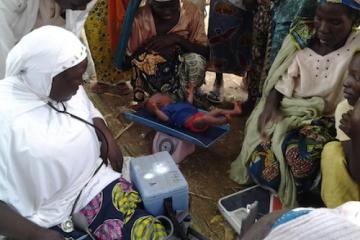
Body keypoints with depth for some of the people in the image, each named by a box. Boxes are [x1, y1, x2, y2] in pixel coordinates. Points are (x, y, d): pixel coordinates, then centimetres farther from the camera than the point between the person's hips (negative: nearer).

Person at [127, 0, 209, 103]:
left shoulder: (192, 11, -15)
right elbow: (129, 57, -12)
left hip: (180, 68, 0)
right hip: (152, 74, 0)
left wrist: (177, 39, -31)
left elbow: (205, 51, -17)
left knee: (196, 60, -30)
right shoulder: (140, 18, -19)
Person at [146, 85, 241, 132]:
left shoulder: (176, 104, 32)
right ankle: (224, 120, -55)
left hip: (197, 114, 11)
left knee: (218, 110, 10)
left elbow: (189, 104, 43)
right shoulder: (165, 109, 2)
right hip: (191, 121, -11)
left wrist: (190, 93, 53)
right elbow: (166, 118, -18)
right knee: (205, 118, -40)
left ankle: (235, 111, 0)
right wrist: (156, 111, -25)